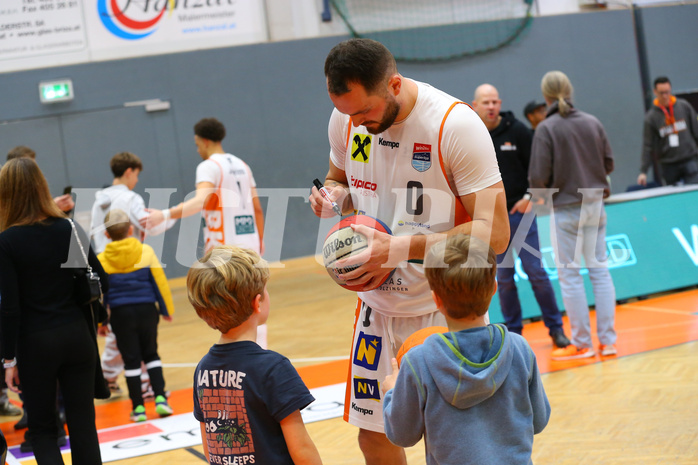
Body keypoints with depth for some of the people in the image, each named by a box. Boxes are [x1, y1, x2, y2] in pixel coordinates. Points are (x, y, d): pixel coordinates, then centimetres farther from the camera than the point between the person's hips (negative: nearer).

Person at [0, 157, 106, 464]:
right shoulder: (70, 229, -2)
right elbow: (102, 283, 1)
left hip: (35, 343, -3)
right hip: (77, 335, 3)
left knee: (42, 429, 12)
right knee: (83, 425, 10)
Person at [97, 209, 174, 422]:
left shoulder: (101, 259, -4)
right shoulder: (145, 251, -4)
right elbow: (159, 281, 0)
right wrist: (167, 309, 11)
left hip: (120, 314, -1)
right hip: (147, 309, 1)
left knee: (131, 359, 5)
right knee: (151, 354, 16)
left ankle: (138, 407, 7)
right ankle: (160, 398, 5)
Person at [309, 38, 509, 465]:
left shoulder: (456, 125, -20)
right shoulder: (346, 119, -2)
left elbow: (494, 232, -23)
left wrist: (401, 248, -30)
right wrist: (335, 197, -8)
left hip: (443, 312, -5)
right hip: (378, 306, 5)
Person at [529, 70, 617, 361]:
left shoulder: (546, 129, -12)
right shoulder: (593, 122, 2)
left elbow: (539, 176, -14)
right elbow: (608, 163, 8)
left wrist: (540, 194, 5)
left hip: (565, 209, -4)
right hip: (595, 205, 5)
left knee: (570, 276, 3)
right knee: (599, 269, 10)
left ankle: (582, 344, 7)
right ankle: (607, 340, 12)